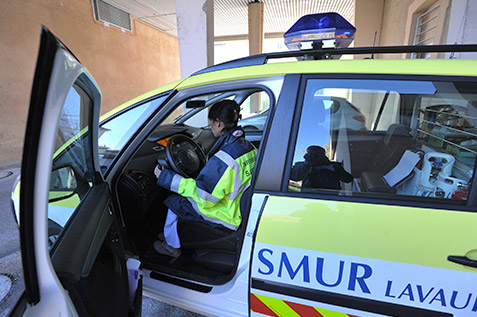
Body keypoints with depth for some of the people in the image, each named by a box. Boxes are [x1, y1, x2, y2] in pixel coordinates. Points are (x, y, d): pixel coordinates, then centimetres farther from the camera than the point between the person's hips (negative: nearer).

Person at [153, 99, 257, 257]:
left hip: (228, 217, -8)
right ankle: (171, 234, 38)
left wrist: (166, 178, -18)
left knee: (175, 201, 8)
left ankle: (172, 246, 30)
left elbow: (204, 197, -24)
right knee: (184, 195, 20)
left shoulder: (222, 158, -30)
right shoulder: (248, 146, -2)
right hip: (241, 207, 9)